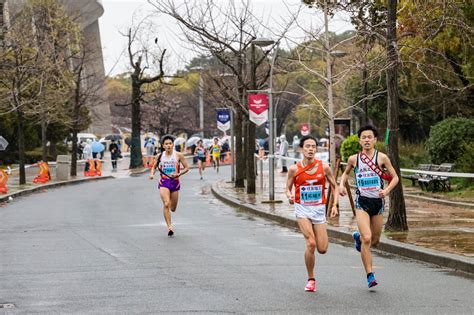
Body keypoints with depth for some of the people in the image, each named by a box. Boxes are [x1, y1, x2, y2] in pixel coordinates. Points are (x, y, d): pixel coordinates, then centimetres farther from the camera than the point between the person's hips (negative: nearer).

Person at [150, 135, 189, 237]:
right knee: (166, 204, -20)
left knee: (173, 209, 10)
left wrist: (178, 174, -14)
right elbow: (154, 167, 16)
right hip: (163, 183, 0)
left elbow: (186, 168, 2)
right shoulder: (159, 156, 2)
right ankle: (169, 227, -19)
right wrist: (152, 174, -4)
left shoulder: (178, 155, -3)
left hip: (175, 182, 1)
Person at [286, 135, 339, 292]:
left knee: (322, 249, -2)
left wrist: (334, 205, -3)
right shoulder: (294, 169, -4)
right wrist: (289, 196, -15)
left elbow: (334, 186, 8)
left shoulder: (324, 167, -3)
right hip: (302, 209, -2)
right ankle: (311, 279, -1)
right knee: (311, 244, -18)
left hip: (319, 209, 2)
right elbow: (288, 188, 8)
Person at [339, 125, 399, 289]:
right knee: (367, 238, -17)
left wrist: (387, 190, -15)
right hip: (362, 202, -1)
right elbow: (346, 173, 22)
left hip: (378, 202, 1)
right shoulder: (354, 159, 2)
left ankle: (358, 237, 48)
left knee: (375, 241, 13)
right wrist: (342, 184, 3)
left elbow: (395, 177, 3)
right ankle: (370, 275, -11)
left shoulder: (382, 157, -3)